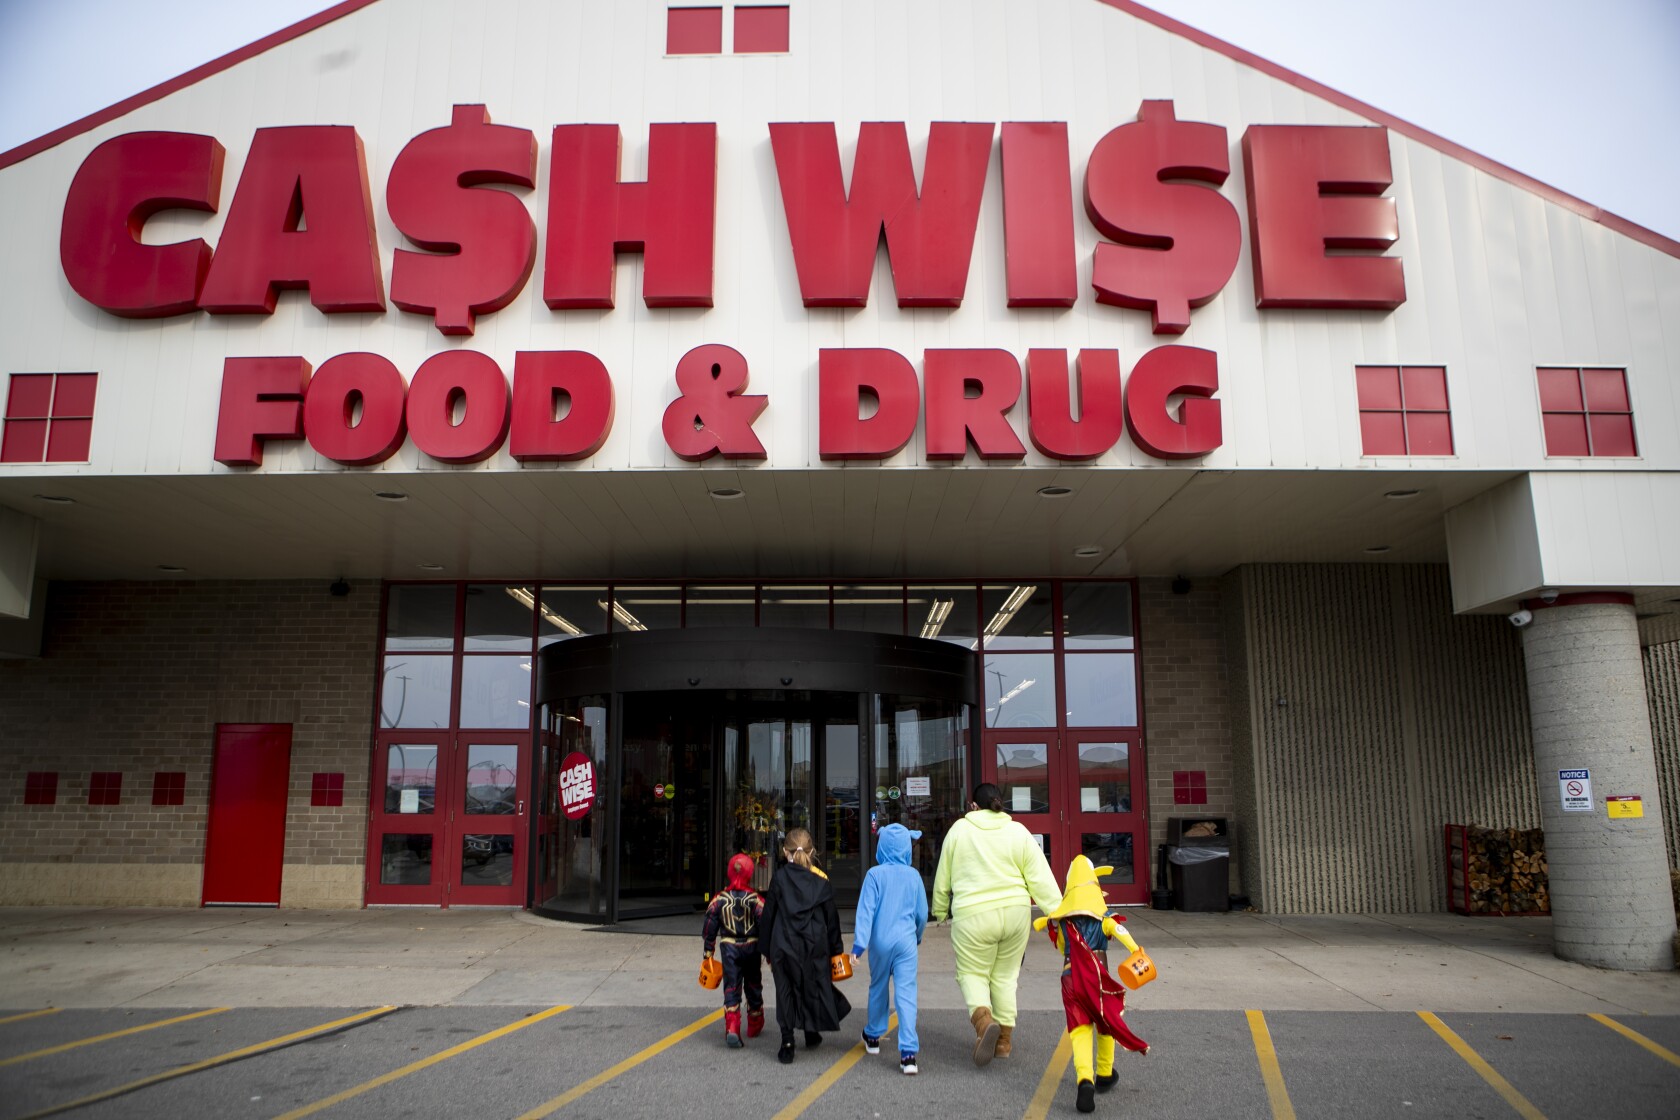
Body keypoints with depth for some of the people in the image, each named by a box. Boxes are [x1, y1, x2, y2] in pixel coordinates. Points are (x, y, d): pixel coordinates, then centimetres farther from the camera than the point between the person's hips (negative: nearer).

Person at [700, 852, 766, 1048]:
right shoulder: (756, 899, -10)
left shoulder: (719, 899, -5)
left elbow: (709, 928, -1)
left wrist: (708, 952, 10)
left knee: (731, 988, 1)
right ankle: (754, 1026, 32)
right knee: (753, 987, 18)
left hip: (729, 949, 0)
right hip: (751, 948, 0)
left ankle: (731, 1028, -17)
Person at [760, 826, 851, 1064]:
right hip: (816, 946, 2)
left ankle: (787, 1042, 2)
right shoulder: (821, 879, -1)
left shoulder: (779, 877, -5)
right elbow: (831, 917, 4)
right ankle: (812, 1032, 33)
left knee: (785, 990, 7)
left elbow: (768, 915, -1)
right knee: (815, 985, 19)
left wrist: (767, 950, 8)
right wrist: (836, 950, 13)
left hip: (784, 945, -2)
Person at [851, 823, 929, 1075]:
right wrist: (918, 936, 27)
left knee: (878, 988, 19)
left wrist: (859, 943, -11)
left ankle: (873, 1036, 37)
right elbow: (922, 913, 9)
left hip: (881, 941, 0)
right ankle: (908, 1052, -12)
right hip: (906, 941, 0)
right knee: (906, 993, -4)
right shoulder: (913, 875, 1)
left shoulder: (875, 874, -6)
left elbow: (866, 910, -11)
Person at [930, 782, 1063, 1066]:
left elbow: (943, 878, 9)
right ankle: (1004, 1040, 21)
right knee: (1005, 976, 17)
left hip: (973, 916, -3)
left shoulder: (959, 830, 2)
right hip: (1015, 912, 3)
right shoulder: (1019, 832, 4)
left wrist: (939, 911, 23)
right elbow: (1041, 878, -2)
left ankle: (984, 1020, -17)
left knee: (972, 973, 10)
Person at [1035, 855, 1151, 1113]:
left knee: (1080, 1032, -4)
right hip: (1098, 978, -1)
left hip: (1070, 979, 1)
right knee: (1106, 1024, 23)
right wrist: (1137, 951, -30)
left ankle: (1085, 1080, -29)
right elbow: (1120, 932, -17)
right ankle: (1104, 1075, 38)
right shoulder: (1104, 917, 3)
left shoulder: (1060, 919, 10)